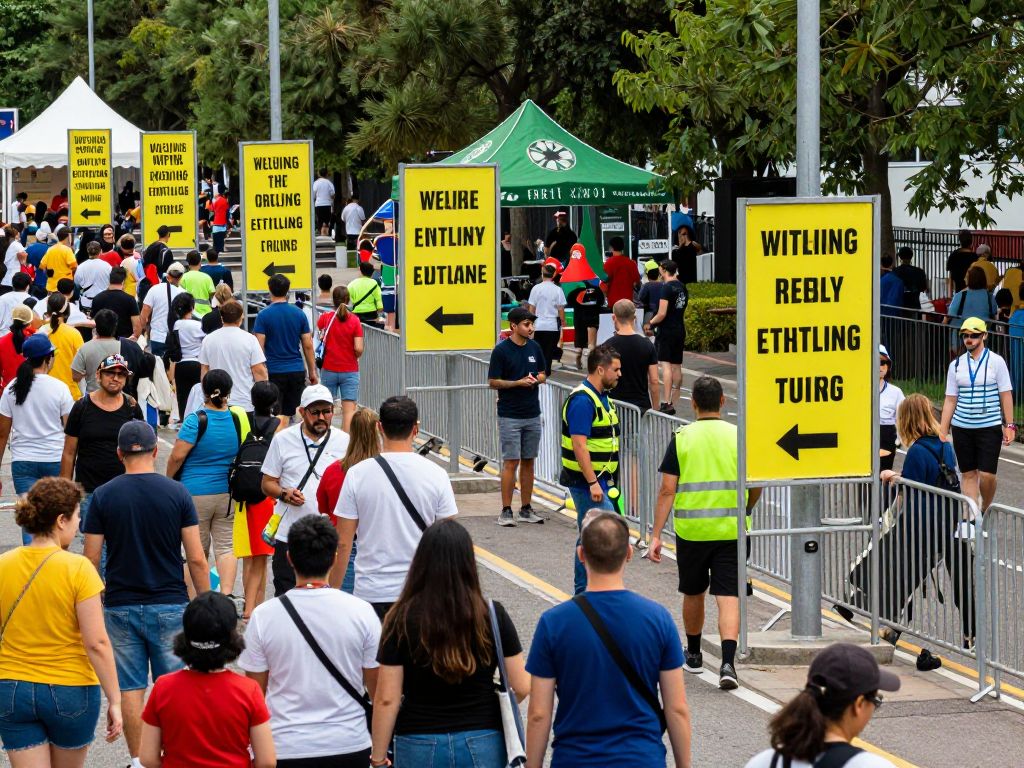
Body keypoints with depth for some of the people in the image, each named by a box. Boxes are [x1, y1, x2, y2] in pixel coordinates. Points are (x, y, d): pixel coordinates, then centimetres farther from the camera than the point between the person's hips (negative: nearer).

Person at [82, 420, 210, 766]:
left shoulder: (103, 496, -4)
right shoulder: (176, 493, -6)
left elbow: (91, 560, -3)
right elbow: (196, 559, -6)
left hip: (121, 607, 0)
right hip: (169, 606, 0)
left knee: (130, 689, 6)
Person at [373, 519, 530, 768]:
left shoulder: (402, 620, -9)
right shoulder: (493, 616, -6)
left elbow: (386, 699, -8)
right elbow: (521, 687, -3)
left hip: (420, 747, -1)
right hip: (483, 745, 1)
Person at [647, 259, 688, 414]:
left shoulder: (666, 288, -14)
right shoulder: (682, 287, 12)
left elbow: (662, 314, -18)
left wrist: (651, 323, -2)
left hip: (667, 330, -8)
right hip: (680, 330, 8)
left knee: (665, 365, -12)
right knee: (677, 367, 10)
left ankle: (666, 403, -19)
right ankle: (673, 404, 14)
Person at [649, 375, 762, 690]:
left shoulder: (681, 438, -3)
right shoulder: (739, 436, 0)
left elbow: (667, 491, -6)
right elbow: (756, 487, 5)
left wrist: (656, 535, -3)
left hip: (691, 530, 0)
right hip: (731, 530, 0)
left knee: (693, 593, 19)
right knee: (728, 596, -3)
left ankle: (693, 655, 35)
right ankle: (727, 662, -19)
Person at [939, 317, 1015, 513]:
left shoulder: (996, 362, -1)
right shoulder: (956, 365, 7)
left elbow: (1006, 395, -1)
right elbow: (950, 400, 8)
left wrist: (1009, 425, -6)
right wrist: (942, 432, 4)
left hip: (990, 427, -3)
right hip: (962, 427, 3)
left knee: (987, 474, -9)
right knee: (969, 474, 4)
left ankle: (985, 510, 16)